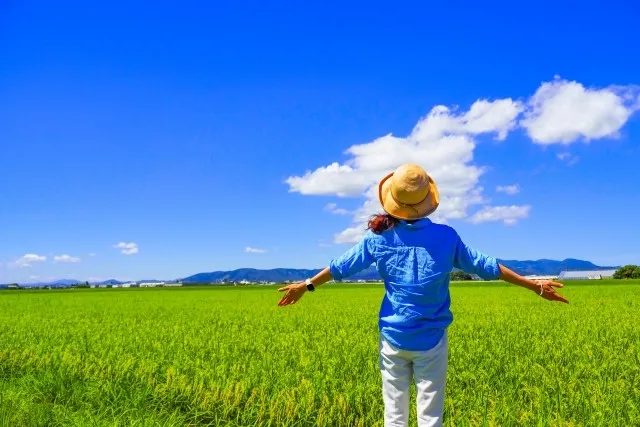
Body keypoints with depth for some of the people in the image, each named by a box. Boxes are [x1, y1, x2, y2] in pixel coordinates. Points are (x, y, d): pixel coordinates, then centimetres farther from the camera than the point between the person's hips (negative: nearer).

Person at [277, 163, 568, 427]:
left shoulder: (379, 236, -4)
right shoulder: (446, 236, -6)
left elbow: (342, 266, 6)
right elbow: (484, 266, 2)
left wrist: (307, 285, 21)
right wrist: (534, 286, 14)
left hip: (393, 338, 1)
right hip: (431, 339, -1)